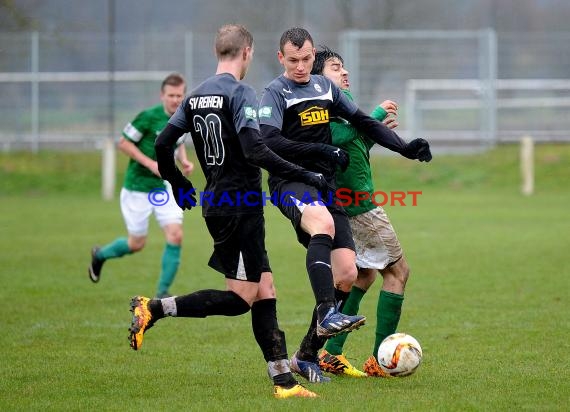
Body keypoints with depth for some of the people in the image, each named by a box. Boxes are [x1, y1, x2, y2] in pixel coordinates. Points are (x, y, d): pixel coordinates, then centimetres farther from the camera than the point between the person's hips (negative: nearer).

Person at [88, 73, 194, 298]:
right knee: (137, 244, 5)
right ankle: (99, 255, 37)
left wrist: (184, 160, 0)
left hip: (165, 187, 5)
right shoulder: (148, 117, -19)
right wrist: (150, 164, -21)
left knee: (175, 236, -11)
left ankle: (163, 292, 1)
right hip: (138, 187, -5)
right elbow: (123, 143, -13)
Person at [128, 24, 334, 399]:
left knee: (264, 292, 8)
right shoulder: (241, 93, -12)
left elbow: (162, 144, 12)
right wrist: (306, 176, -19)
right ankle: (154, 309, -11)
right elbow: (255, 151, -23)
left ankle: (284, 381, 6)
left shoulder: (196, 96, 11)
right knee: (240, 297, -5)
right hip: (240, 207, -9)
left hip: (217, 203, 9)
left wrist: (180, 186, 28)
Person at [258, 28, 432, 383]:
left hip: (325, 184, 7)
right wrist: (321, 150, -17)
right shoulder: (275, 93, -2)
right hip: (290, 182, -7)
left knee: (347, 274, -4)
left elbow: (364, 122, 24)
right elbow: (269, 143, -16)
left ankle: (307, 356, 6)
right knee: (323, 224, -40)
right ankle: (327, 312, -49)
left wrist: (405, 148, 14)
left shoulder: (326, 88, 17)